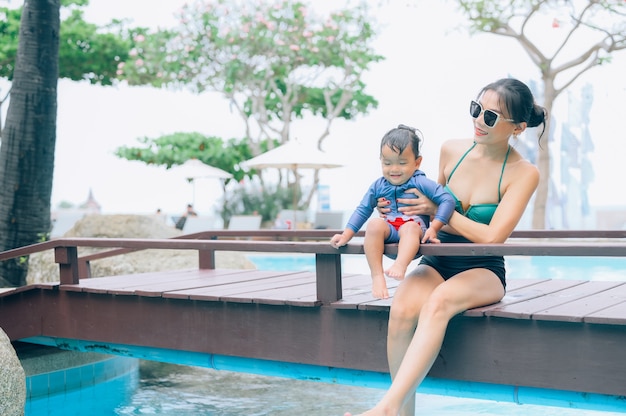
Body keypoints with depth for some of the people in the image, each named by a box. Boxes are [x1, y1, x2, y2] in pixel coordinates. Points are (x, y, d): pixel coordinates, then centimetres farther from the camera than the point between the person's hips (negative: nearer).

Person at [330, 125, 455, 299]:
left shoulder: (421, 183, 1)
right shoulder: (378, 186, 12)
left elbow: (447, 200, -5)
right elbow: (362, 210, 19)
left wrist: (433, 228, -13)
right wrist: (346, 235, 12)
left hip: (416, 228, -3)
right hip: (388, 231, 3)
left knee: (410, 227, -37)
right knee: (374, 225, -29)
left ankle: (400, 265, -60)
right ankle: (377, 275, -33)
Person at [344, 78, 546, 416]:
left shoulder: (523, 173, -7)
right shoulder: (452, 151, 4)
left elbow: (491, 236, -17)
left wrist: (438, 210, -13)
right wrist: (398, 209, 1)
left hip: (482, 271, -3)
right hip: (436, 263, 4)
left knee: (439, 302, -38)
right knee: (402, 308, -30)